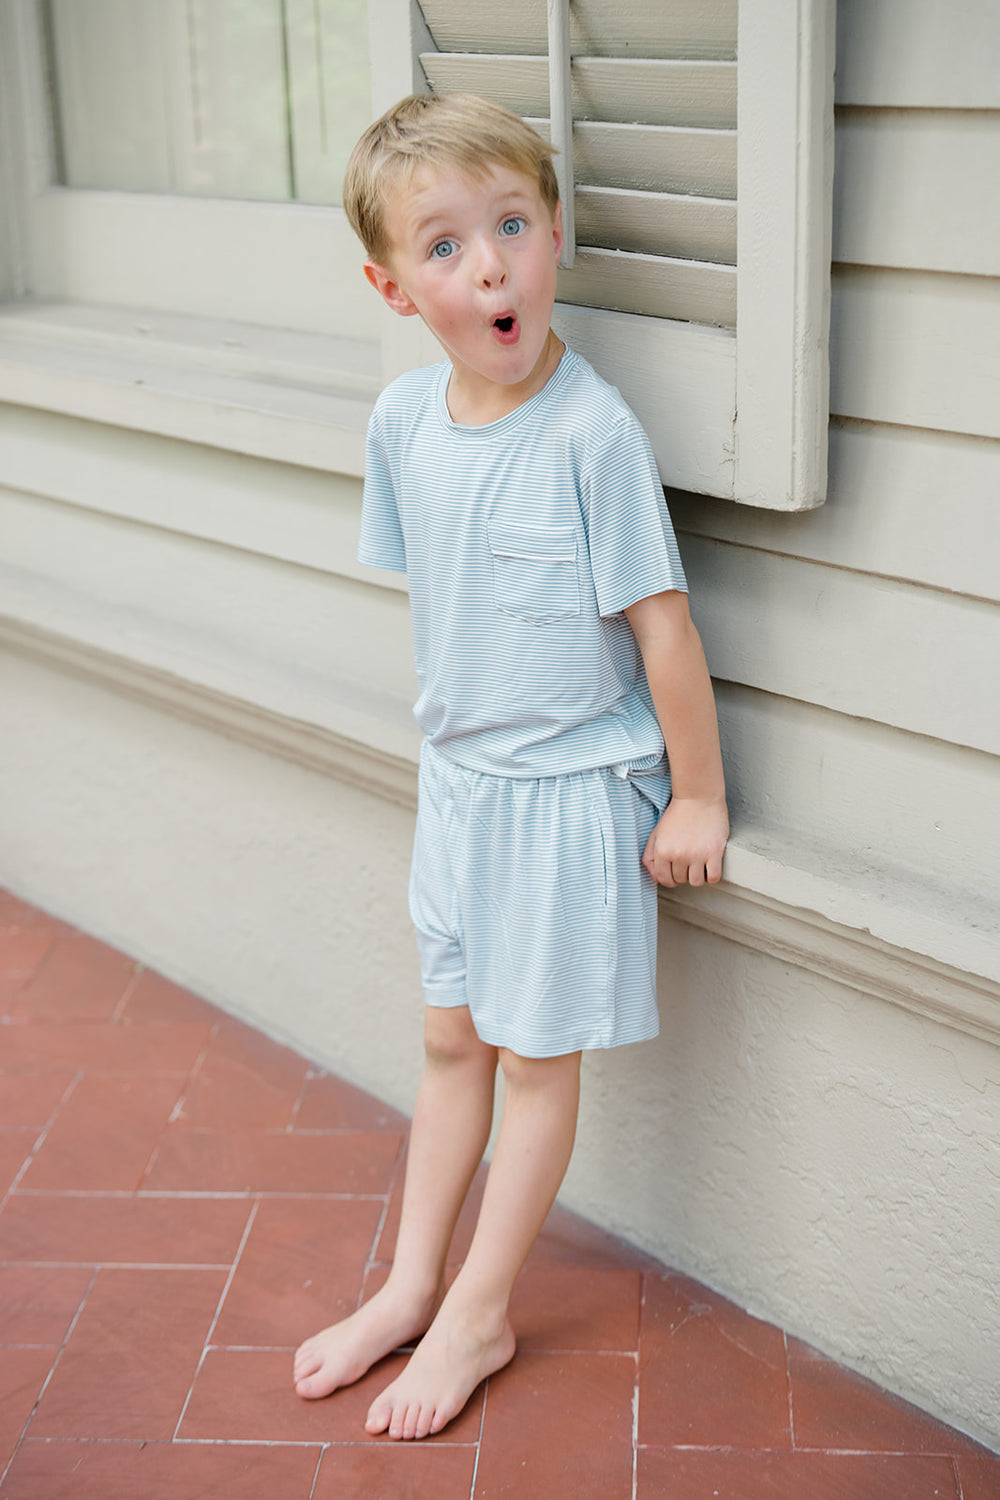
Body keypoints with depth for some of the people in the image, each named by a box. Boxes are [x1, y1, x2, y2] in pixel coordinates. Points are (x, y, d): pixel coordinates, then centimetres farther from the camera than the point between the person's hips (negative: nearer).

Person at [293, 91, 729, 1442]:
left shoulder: (592, 430, -23)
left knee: (537, 1056, 10)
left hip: (572, 790, -6)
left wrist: (696, 796, -11)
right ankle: (411, 1286, 33)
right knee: (452, 1039, 18)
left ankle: (478, 1314, 25)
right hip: (456, 779, 6)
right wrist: (456, 734, 14)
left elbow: (660, 620, -17)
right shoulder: (402, 421, -4)